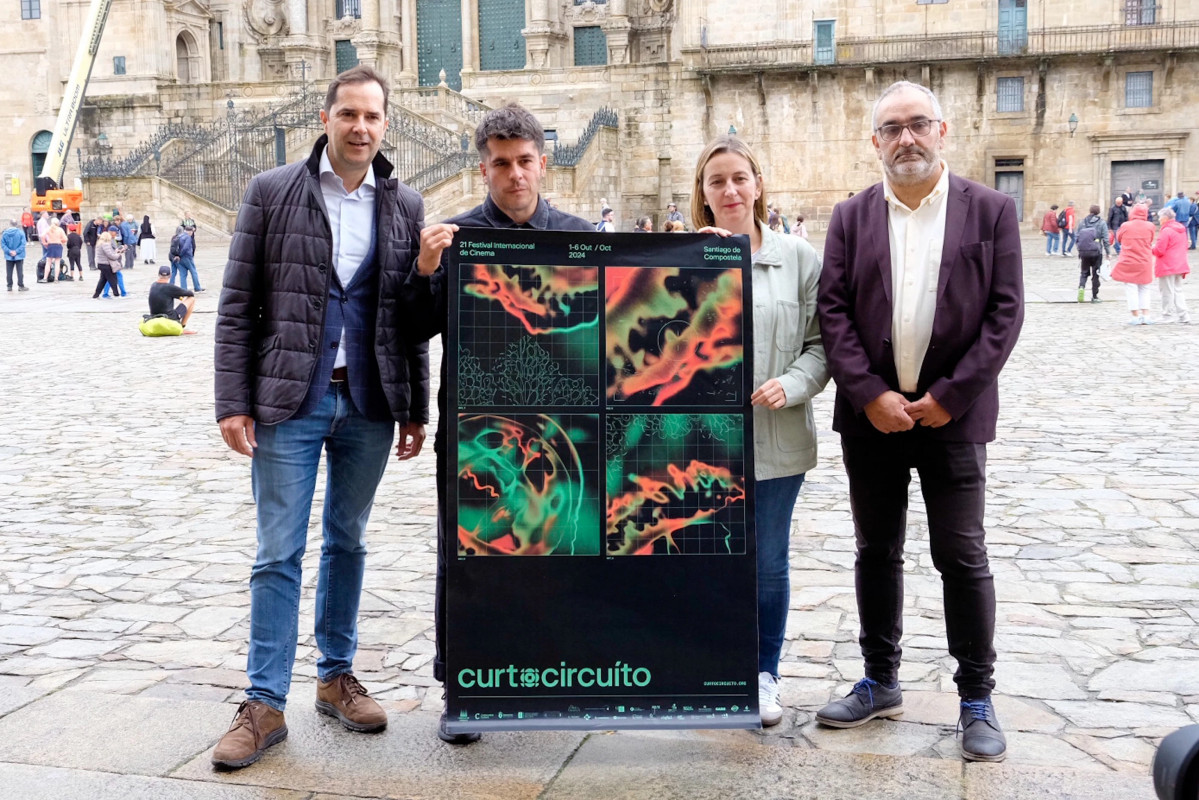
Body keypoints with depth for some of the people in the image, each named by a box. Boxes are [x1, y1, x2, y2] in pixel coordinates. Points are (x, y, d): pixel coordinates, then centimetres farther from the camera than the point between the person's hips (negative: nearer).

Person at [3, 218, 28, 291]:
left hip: (8, 257, 2)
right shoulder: (20, 232, -10)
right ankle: (21, 286, 4)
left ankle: (9, 286, 13)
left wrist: (9, 251, -10)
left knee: (9, 272, 9)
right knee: (20, 271, 4)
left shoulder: (5, 233, -3)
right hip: (19, 256, -2)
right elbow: (23, 244, -14)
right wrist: (17, 251, -13)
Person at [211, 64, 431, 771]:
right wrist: (233, 401, -7)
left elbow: (410, 316, 9)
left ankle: (337, 676, 27)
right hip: (289, 402, -2)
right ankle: (266, 705, 9)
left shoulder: (405, 208, 7)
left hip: (369, 405, 3)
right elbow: (238, 306, -1)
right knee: (279, 552, 0)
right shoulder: (272, 193, 0)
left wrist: (417, 410, 7)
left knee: (348, 542, 13)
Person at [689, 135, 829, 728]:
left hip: (776, 439, 0)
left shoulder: (798, 257, 3)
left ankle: (764, 674, 27)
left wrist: (791, 386, -13)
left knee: (768, 562, 9)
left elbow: (821, 340, 4)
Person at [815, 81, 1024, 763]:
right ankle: (881, 683, 27)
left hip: (952, 416, -2)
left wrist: (949, 396, -11)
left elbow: (1006, 311, -4)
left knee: (963, 557, 2)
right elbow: (833, 311, 0)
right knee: (877, 553, 12)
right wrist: (870, 396, -11)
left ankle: (977, 698, 16)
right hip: (871, 416, 2)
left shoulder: (991, 210, 0)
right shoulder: (852, 217, 5)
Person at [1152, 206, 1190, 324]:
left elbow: (1159, 250, -18)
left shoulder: (1166, 231, -17)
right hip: (1179, 265, 9)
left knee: (1167, 291, 0)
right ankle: (1184, 316, 6)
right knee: (1177, 290, 13)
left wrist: (1152, 248, 2)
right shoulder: (1181, 229, 12)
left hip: (1167, 266, -9)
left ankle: (1167, 315, 6)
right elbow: (1183, 247, 18)